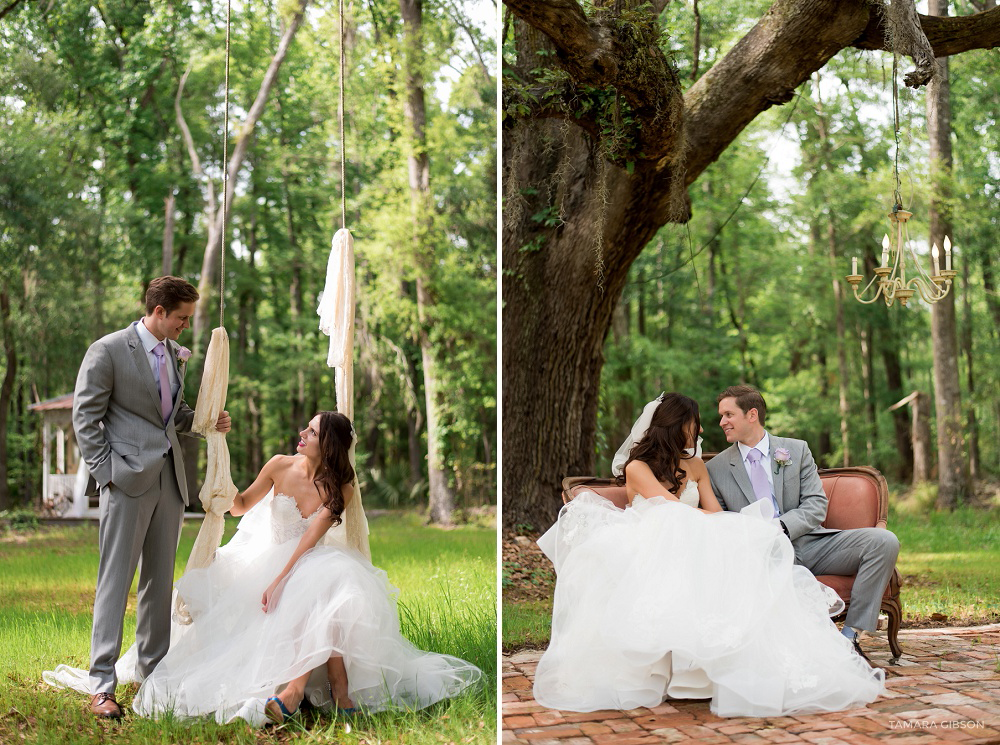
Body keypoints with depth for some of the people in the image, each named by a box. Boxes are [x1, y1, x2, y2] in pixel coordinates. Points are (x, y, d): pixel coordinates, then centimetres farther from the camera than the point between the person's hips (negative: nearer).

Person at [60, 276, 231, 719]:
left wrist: (207, 421, 6)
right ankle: (101, 684, -1)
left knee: (160, 579, 12)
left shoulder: (175, 354, 14)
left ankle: (153, 669, 22)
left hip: (169, 479, 7)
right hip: (127, 480, -7)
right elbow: (85, 416, -6)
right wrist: (106, 473, -11)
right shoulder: (108, 350, -5)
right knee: (115, 580, -6)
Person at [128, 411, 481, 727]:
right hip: (267, 557, 2)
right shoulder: (280, 466, -5)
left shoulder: (340, 489, -9)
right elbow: (240, 505, 7)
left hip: (312, 564, -1)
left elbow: (309, 540, -19)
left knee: (332, 589, -34)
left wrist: (280, 580, -30)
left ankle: (295, 687, -41)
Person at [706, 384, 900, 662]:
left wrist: (781, 525, -14)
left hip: (808, 542, 2)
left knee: (883, 541, -20)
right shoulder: (716, 468, 13)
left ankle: (850, 636, -18)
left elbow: (816, 506, 5)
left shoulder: (796, 450, 13)